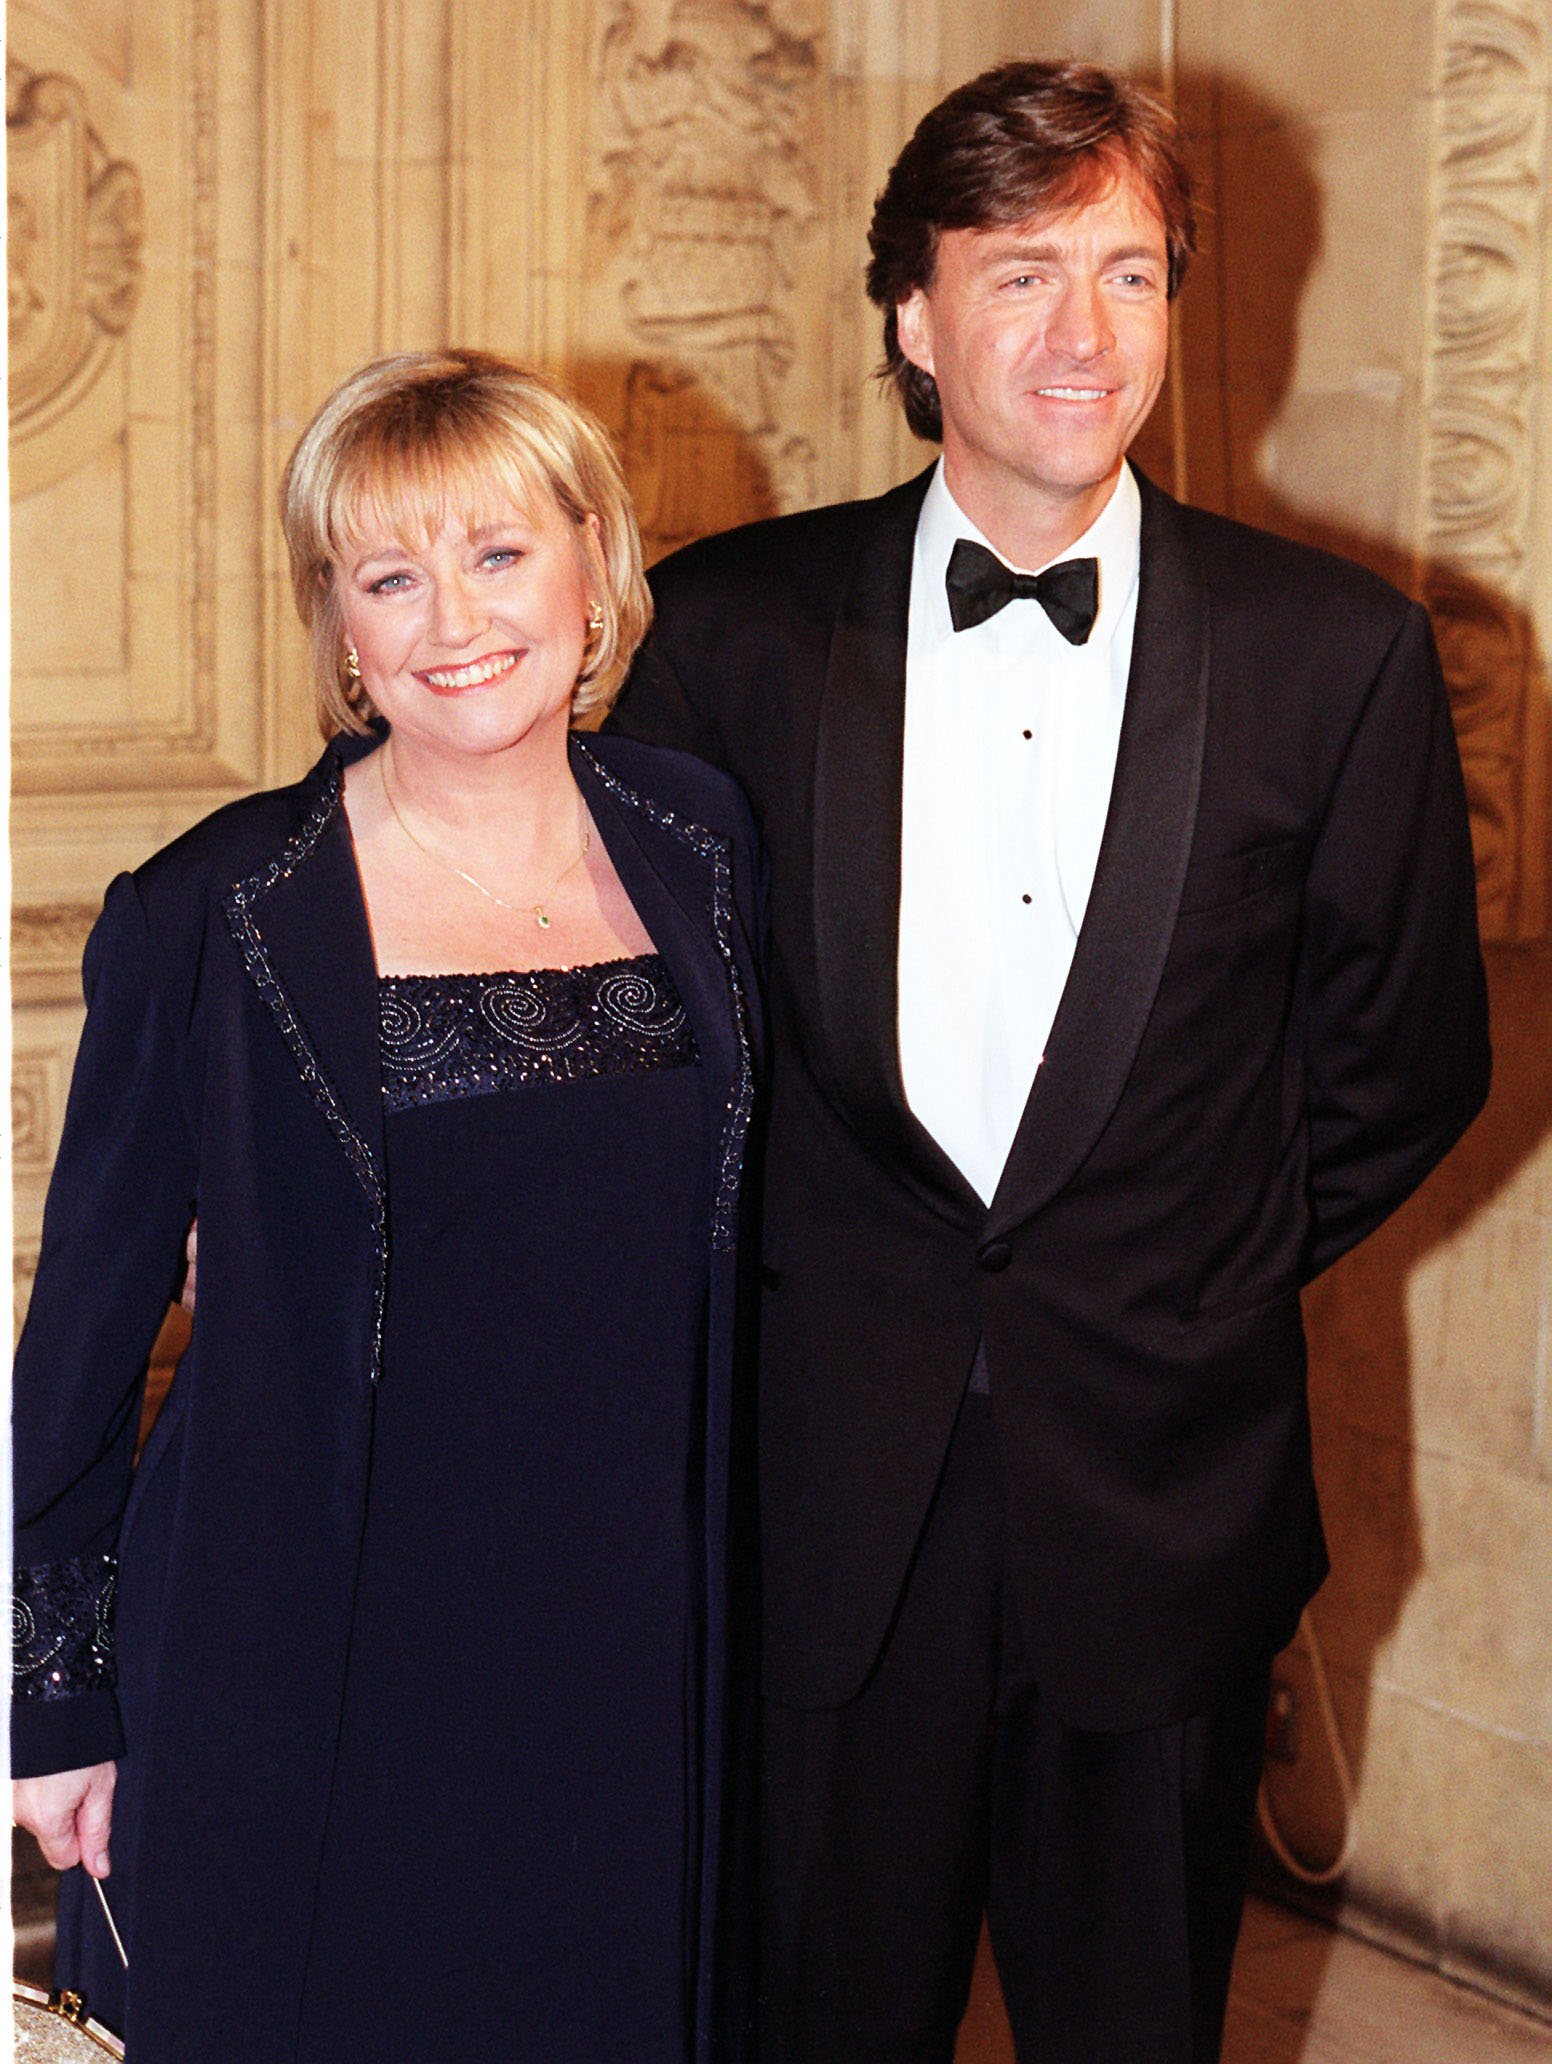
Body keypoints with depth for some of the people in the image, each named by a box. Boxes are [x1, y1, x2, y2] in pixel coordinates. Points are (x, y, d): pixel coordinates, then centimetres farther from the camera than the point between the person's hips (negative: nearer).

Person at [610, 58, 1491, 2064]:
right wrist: (762, 1258, 5)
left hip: (1165, 1499, 0)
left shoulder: (1337, 654, -3)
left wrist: (1210, 1271, 7)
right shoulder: (737, 623, -2)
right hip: (826, 1498, 0)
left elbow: (1405, 1052, 6)